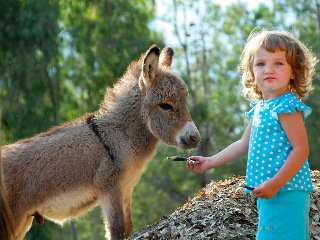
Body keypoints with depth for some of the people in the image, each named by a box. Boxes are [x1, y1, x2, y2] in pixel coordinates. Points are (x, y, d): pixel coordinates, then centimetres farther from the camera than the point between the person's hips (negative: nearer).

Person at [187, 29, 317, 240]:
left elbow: (301, 149, -17)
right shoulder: (260, 108, 16)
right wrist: (210, 162, 25)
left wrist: (275, 183, -21)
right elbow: (244, 144, 26)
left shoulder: (287, 106, -13)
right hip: (271, 193, 9)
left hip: (285, 192, -9)